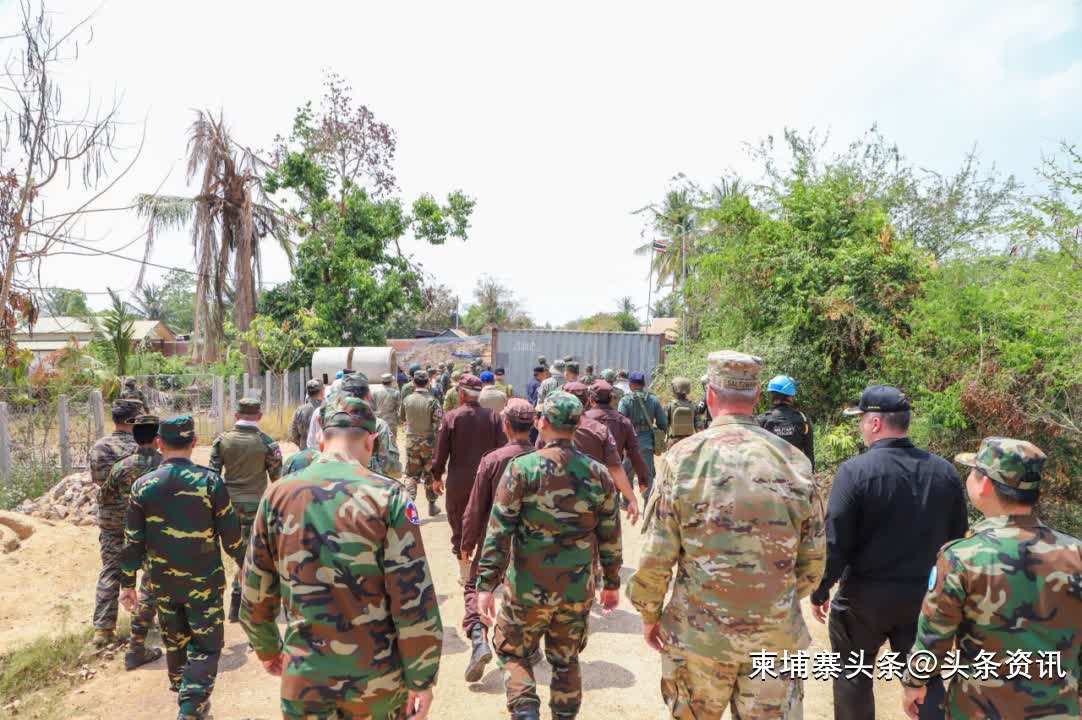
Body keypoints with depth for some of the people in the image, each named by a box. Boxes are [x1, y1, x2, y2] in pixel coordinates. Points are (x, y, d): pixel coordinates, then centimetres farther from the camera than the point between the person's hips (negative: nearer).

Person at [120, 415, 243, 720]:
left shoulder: (143, 486, -5)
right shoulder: (209, 481, -14)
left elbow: (133, 542, 0)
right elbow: (231, 533, -9)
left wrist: (128, 584, 11)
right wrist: (243, 565, 6)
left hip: (162, 583, 4)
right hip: (203, 581, -4)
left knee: (175, 643, 22)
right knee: (206, 646, 7)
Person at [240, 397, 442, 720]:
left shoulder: (278, 495, -4)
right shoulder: (388, 496, -15)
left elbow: (256, 591, 6)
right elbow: (414, 599, -15)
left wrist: (267, 648, 22)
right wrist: (421, 678, -4)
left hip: (304, 678, 2)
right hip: (377, 678, -2)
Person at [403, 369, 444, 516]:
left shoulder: (407, 400, -3)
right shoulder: (433, 401, -12)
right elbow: (438, 425, -15)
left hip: (411, 442, 2)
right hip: (429, 442, -2)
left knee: (411, 474, 9)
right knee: (430, 474, 11)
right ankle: (432, 506, 21)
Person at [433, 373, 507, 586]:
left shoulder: (451, 417, -9)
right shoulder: (493, 417, -5)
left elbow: (441, 451, -6)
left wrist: (437, 476, 8)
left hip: (458, 482, -2)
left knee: (460, 529, 12)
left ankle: (465, 574, 20)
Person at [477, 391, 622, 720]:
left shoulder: (522, 468, -13)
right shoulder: (598, 474, -4)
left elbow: (499, 532, -15)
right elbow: (610, 537, 3)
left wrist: (485, 585, -9)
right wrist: (612, 583, 15)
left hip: (527, 590, -3)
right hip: (578, 592, 3)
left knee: (513, 653, 18)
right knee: (566, 662, 21)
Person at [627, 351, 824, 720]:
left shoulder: (683, 457, -12)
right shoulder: (794, 461, -5)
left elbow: (657, 555, -10)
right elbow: (812, 559, 2)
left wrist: (649, 612, 5)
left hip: (698, 632, -1)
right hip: (776, 634, 2)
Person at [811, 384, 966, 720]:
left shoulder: (855, 470, -19)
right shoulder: (944, 471, -3)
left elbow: (836, 542, -18)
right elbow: (957, 538, 6)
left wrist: (820, 591, -5)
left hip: (864, 596, -4)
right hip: (924, 597, 4)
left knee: (852, 674, 16)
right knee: (926, 679, 17)